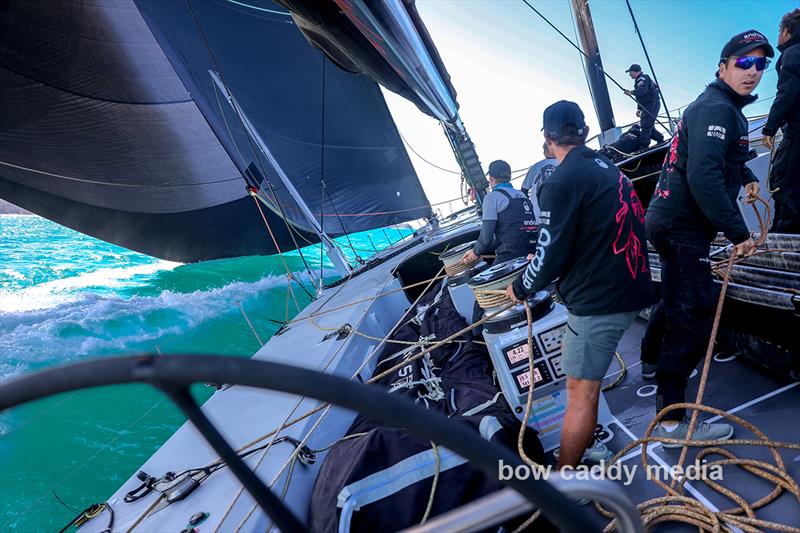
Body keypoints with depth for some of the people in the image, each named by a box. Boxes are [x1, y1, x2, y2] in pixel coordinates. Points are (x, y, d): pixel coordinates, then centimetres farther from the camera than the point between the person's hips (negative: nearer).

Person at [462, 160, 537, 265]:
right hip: (532, 253, 7)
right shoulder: (522, 195, 20)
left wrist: (476, 252, 12)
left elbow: (486, 237, -9)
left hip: (511, 256, -7)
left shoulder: (492, 197, -3)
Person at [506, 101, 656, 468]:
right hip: (631, 287, 9)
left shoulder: (562, 183, -16)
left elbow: (551, 256, -16)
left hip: (599, 300, -9)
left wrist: (520, 289, 2)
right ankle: (585, 439, 40)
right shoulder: (607, 167, 11)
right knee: (573, 353, 26)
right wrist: (543, 256, 29)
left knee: (580, 391, -3)